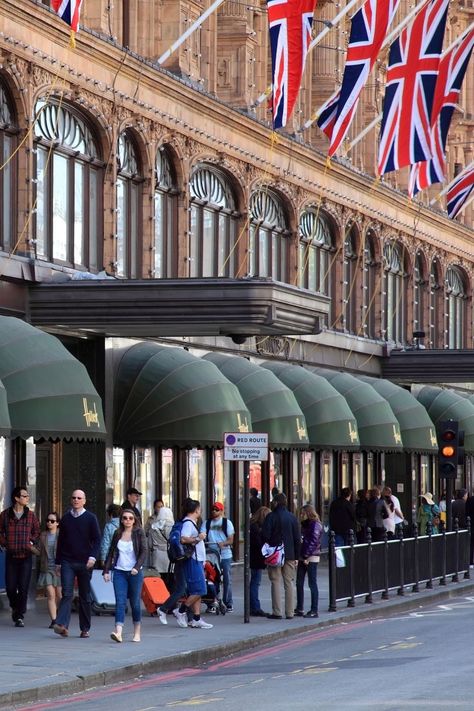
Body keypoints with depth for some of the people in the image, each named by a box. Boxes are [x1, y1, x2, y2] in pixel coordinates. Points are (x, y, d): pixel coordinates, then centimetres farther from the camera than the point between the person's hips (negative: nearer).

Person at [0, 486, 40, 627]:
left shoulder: (30, 515, 4)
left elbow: (37, 531, 17)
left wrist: (32, 542, 3)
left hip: (26, 556, 0)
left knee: (23, 588, -5)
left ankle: (20, 616, 1)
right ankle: (15, 608, 30)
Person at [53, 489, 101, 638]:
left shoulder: (90, 518, 2)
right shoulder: (65, 518, 9)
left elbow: (97, 540, -1)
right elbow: (60, 541, 15)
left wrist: (93, 557, -17)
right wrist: (58, 562, 13)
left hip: (84, 563, -1)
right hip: (67, 562, 1)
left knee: (85, 596, 5)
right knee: (67, 594, -12)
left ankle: (85, 629, 12)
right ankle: (62, 625, -23)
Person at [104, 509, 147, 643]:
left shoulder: (139, 533, 0)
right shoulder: (117, 534, 9)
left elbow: (143, 552, -6)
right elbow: (111, 553, 14)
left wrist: (136, 567, -19)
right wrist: (106, 570, 7)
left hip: (135, 573, -2)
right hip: (119, 572, 2)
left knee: (135, 602, 4)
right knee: (120, 602, -9)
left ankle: (137, 633, 16)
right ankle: (118, 632, -20)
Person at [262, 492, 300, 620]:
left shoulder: (271, 516, -7)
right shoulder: (292, 517, 5)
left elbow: (265, 536, -11)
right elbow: (297, 538, 7)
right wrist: (296, 556, 12)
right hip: (289, 555, 3)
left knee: (276, 582, -1)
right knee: (289, 583, 8)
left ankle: (277, 612, -5)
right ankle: (290, 612, 7)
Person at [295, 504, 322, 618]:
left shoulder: (315, 525, -9)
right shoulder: (304, 524, 17)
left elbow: (313, 542, -16)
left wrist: (306, 556, -18)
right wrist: (300, 556, 6)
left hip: (311, 557, -9)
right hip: (302, 557, 9)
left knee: (312, 584, -5)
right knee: (299, 583, 8)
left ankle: (314, 611, -2)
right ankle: (299, 609, 14)